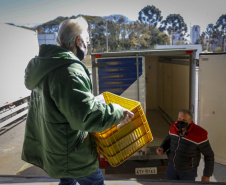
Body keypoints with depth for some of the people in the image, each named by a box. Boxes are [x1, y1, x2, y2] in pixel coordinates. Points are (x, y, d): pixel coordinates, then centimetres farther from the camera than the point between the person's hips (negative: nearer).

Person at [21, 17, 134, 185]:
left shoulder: (44, 66, 6)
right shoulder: (69, 71, -28)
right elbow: (86, 116, -33)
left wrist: (94, 100, 18)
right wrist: (118, 113, -20)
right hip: (70, 152, -9)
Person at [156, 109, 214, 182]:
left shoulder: (199, 134, -30)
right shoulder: (174, 127, -16)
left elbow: (209, 155, -16)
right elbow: (169, 139, 5)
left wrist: (207, 175, -11)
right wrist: (162, 148, -16)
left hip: (188, 170, -4)